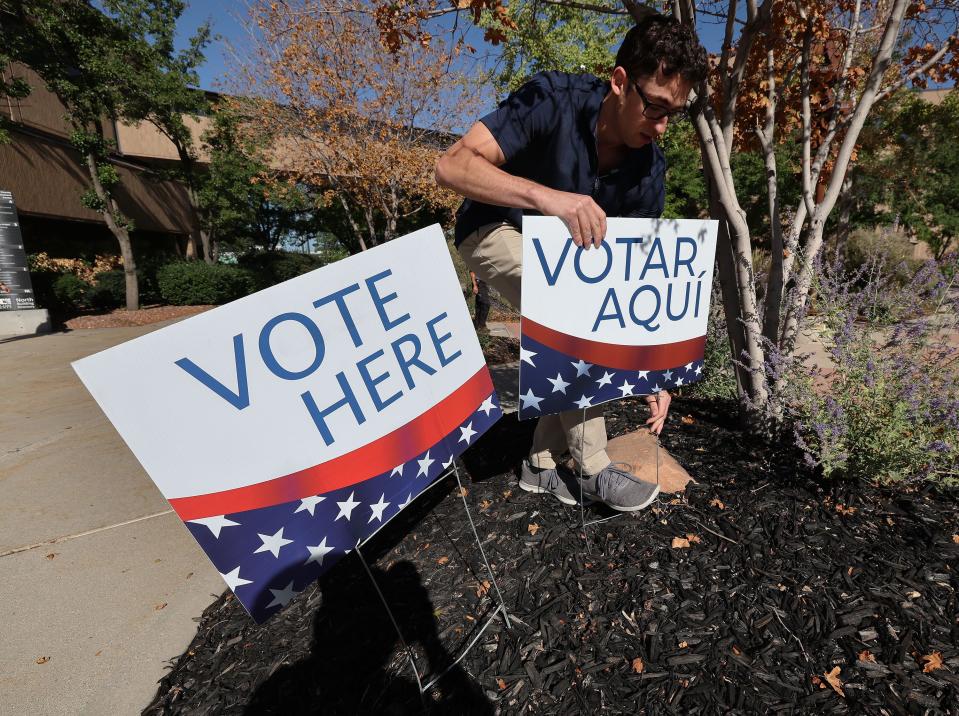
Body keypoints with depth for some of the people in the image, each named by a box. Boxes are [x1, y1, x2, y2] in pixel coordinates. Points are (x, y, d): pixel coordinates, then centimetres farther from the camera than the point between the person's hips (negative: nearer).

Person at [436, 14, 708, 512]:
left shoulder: (650, 168, -14)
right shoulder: (553, 100, -27)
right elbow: (452, 166, -36)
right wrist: (547, 196, -52)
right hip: (496, 230, -6)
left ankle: (543, 464, 11)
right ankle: (592, 468, -13)